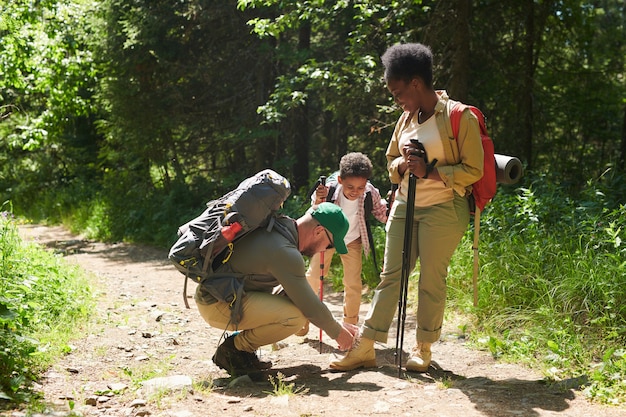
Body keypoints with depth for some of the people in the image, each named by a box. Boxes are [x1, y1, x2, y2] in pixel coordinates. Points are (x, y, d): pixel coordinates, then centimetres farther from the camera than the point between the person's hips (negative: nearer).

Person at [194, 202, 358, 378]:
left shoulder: (283, 225, 6)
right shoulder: (285, 252, -25)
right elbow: (310, 306, -17)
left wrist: (336, 325, 16)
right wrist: (337, 333, 0)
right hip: (217, 305, -10)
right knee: (295, 315, -24)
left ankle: (241, 340, 9)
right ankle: (233, 349, -5)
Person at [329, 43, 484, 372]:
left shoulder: (460, 117, -10)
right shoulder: (406, 118, 11)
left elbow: (473, 170, -10)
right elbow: (390, 161, 20)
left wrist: (430, 171, -19)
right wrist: (403, 163, -3)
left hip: (443, 208, -6)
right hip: (404, 206, 6)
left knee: (432, 280, 0)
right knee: (390, 275, 4)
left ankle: (423, 348, 14)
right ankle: (364, 347, 5)